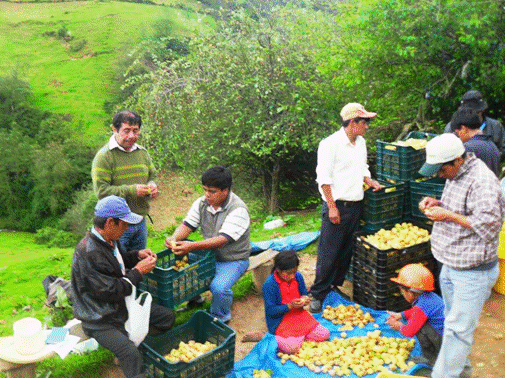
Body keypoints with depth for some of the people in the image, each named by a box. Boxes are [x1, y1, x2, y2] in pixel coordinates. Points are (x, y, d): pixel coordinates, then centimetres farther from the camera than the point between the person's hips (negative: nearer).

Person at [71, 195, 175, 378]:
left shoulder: (108, 239, -1)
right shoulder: (88, 253, -29)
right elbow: (110, 291, -27)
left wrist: (137, 255, 2)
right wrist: (138, 271, -17)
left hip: (121, 305, 9)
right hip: (100, 320, -9)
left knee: (167, 317, 7)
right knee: (131, 354, -29)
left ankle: (135, 339, 6)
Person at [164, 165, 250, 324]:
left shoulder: (238, 210, -22)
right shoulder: (201, 203, -1)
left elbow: (223, 240, -31)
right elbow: (187, 225, -3)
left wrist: (193, 246, -42)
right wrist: (174, 238, -27)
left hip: (233, 260, -6)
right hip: (208, 254, 7)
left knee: (219, 287, -31)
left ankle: (221, 318, 2)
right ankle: (194, 300, 18)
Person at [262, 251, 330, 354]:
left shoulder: (298, 277, -2)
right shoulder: (269, 284, -19)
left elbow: (304, 293, 14)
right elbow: (270, 310, -16)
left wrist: (305, 299, -11)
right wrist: (289, 306, -26)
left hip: (299, 315, 6)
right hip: (280, 321, -6)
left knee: (324, 335, -8)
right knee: (291, 347, -30)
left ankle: (298, 336, 8)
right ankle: (278, 337, 1)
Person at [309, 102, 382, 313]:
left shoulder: (361, 142, 13)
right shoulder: (330, 144, -12)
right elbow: (324, 178, -14)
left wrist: (369, 180, 6)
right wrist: (332, 207, -17)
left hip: (355, 206, 8)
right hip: (337, 206, -7)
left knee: (346, 251, 13)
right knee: (328, 254, -4)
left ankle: (335, 286, 28)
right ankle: (318, 295, 8)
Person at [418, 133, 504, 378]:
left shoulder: (482, 181, -23)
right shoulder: (455, 175, 7)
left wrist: (448, 215, -22)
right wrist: (437, 203, 2)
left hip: (473, 272, -10)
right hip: (451, 264, 10)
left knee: (458, 329, -1)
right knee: (453, 322, 22)